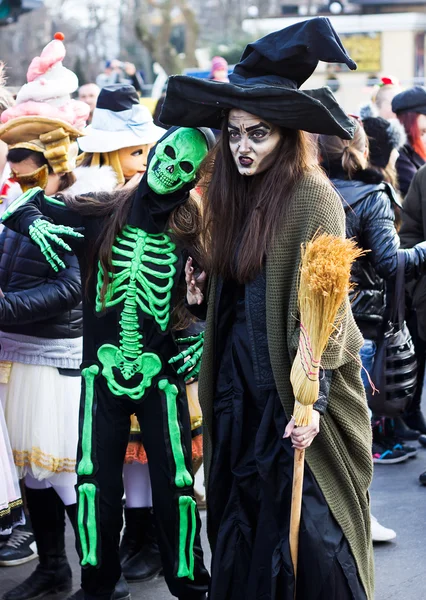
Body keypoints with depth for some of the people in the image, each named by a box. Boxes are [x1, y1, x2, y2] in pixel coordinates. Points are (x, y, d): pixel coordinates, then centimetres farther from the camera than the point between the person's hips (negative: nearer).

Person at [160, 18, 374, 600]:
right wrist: (202, 297, 2)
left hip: (295, 390, -7)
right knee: (242, 522, 13)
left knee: (308, 527, -3)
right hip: (239, 387, 7)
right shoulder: (233, 195, 11)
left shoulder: (311, 196, -12)